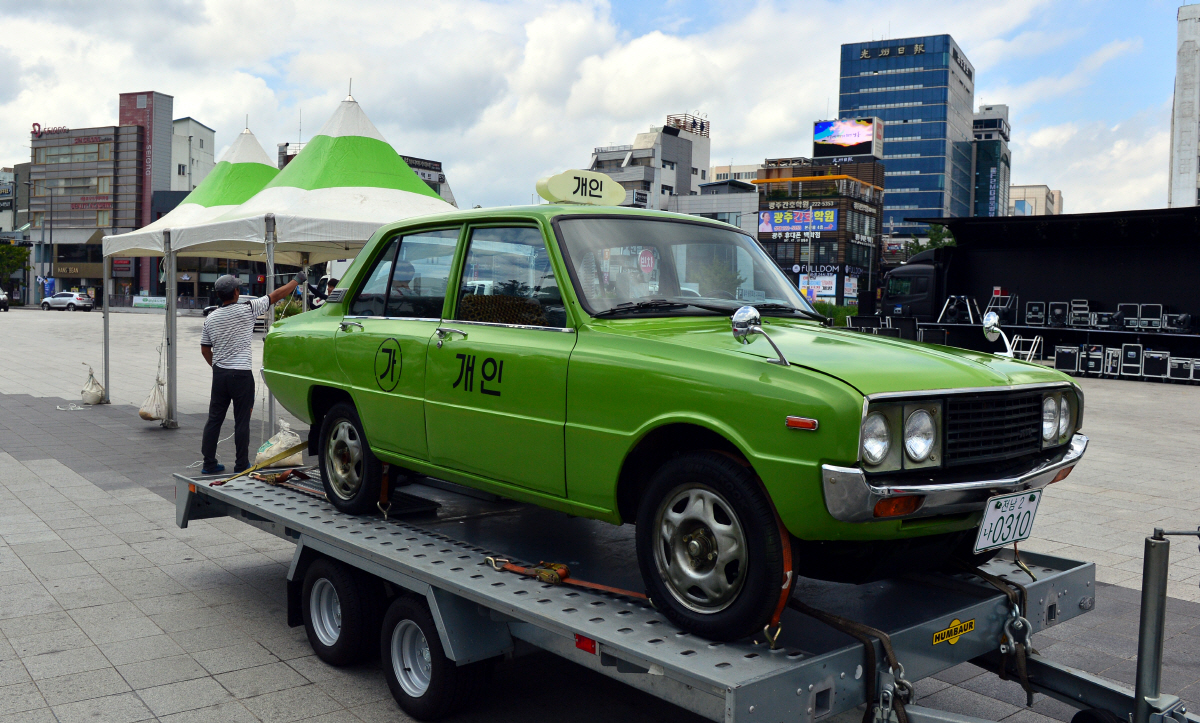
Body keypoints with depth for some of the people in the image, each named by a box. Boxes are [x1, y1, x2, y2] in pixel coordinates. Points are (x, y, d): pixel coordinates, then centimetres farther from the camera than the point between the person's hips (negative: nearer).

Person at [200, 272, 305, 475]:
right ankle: (241, 465, 8)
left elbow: (205, 349, 12)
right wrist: (297, 280, 9)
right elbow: (276, 295, -2)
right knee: (241, 421, 2)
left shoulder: (211, 318, 5)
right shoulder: (247, 310, -10)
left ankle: (209, 464, 16)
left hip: (219, 374, 5)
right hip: (241, 374, -5)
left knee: (214, 419, 10)